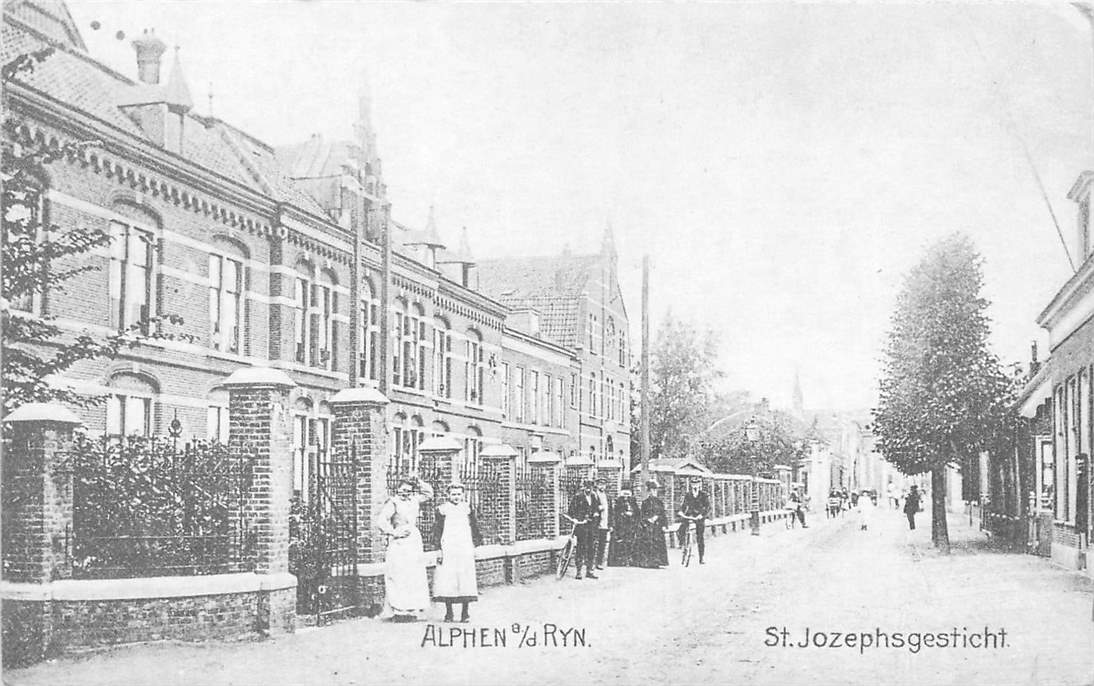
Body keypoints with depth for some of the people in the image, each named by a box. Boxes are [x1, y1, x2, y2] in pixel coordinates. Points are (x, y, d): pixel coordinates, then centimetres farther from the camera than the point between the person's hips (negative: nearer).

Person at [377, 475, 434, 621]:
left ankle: (411, 610, 7)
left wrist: (419, 483, 15)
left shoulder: (414, 502, 14)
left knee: (414, 577, 3)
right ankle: (398, 610, -9)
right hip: (398, 544, -6)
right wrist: (394, 532, -14)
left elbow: (428, 494, 28)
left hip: (414, 544, 7)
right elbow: (380, 522, -13)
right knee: (398, 577, -10)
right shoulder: (392, 503, -5)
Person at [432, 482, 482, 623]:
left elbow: (475, 530, 15)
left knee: (466, 581, -4)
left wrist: (475, 544, 7)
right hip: (447, 551, -1)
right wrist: (439, 550, -4)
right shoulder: (442, 510, 5)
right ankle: (448, 612, 5)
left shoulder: (468, 509, 11)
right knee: (447, 581, -5)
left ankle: (465, 613, 4)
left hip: (465, 550, 1)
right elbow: (436, 532, 4)